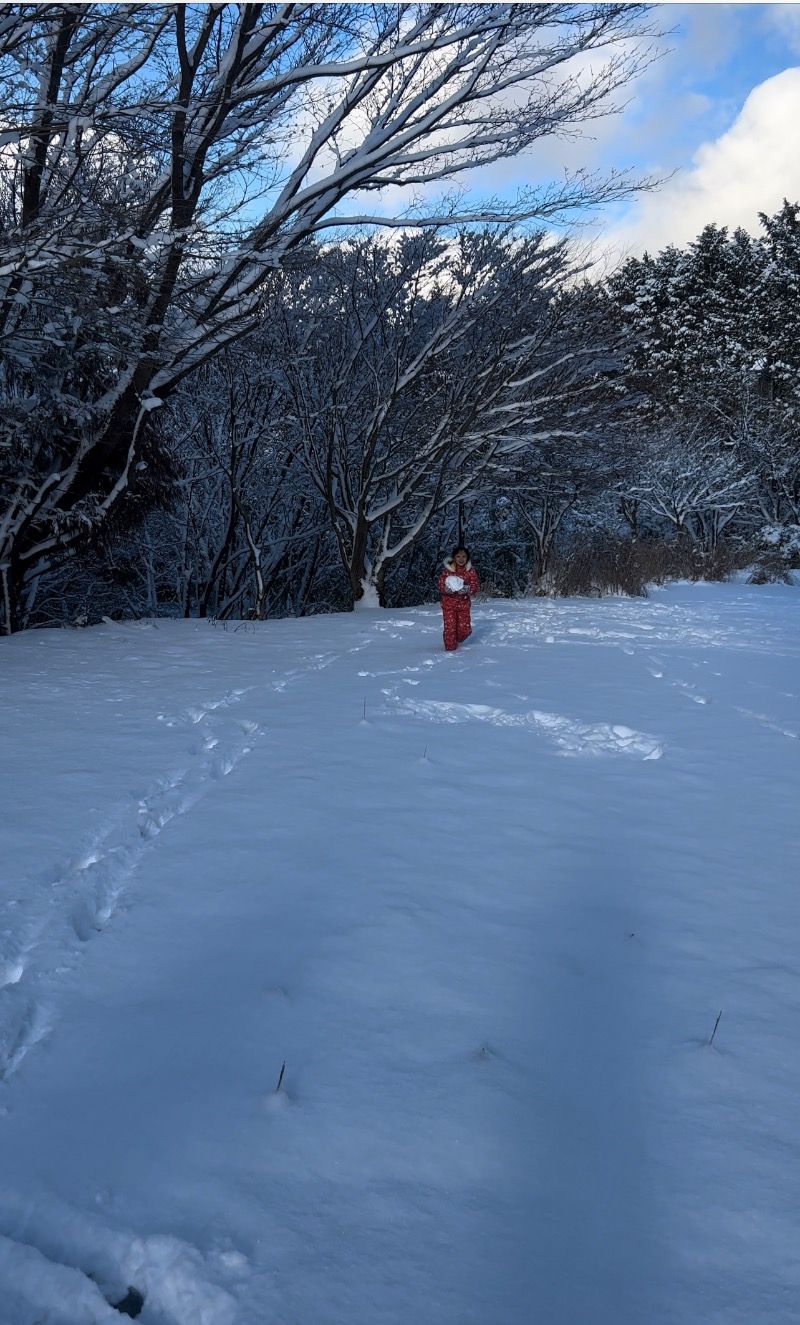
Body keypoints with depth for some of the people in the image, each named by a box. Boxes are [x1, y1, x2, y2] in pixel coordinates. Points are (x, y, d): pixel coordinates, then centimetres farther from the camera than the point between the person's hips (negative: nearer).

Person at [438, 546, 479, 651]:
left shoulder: (471, 571, -5)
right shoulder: (447, 569, -7)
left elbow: (476, 586, -5)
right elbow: (441, 586, -5)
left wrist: (467, 589, -27)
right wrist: (447, 589, -28)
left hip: (463, 603, 1)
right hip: (449, 603, -1)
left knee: (464, 628, 2)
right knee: (449, 627, -3)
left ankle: (459, 639, 37)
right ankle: (450, 647, 18)